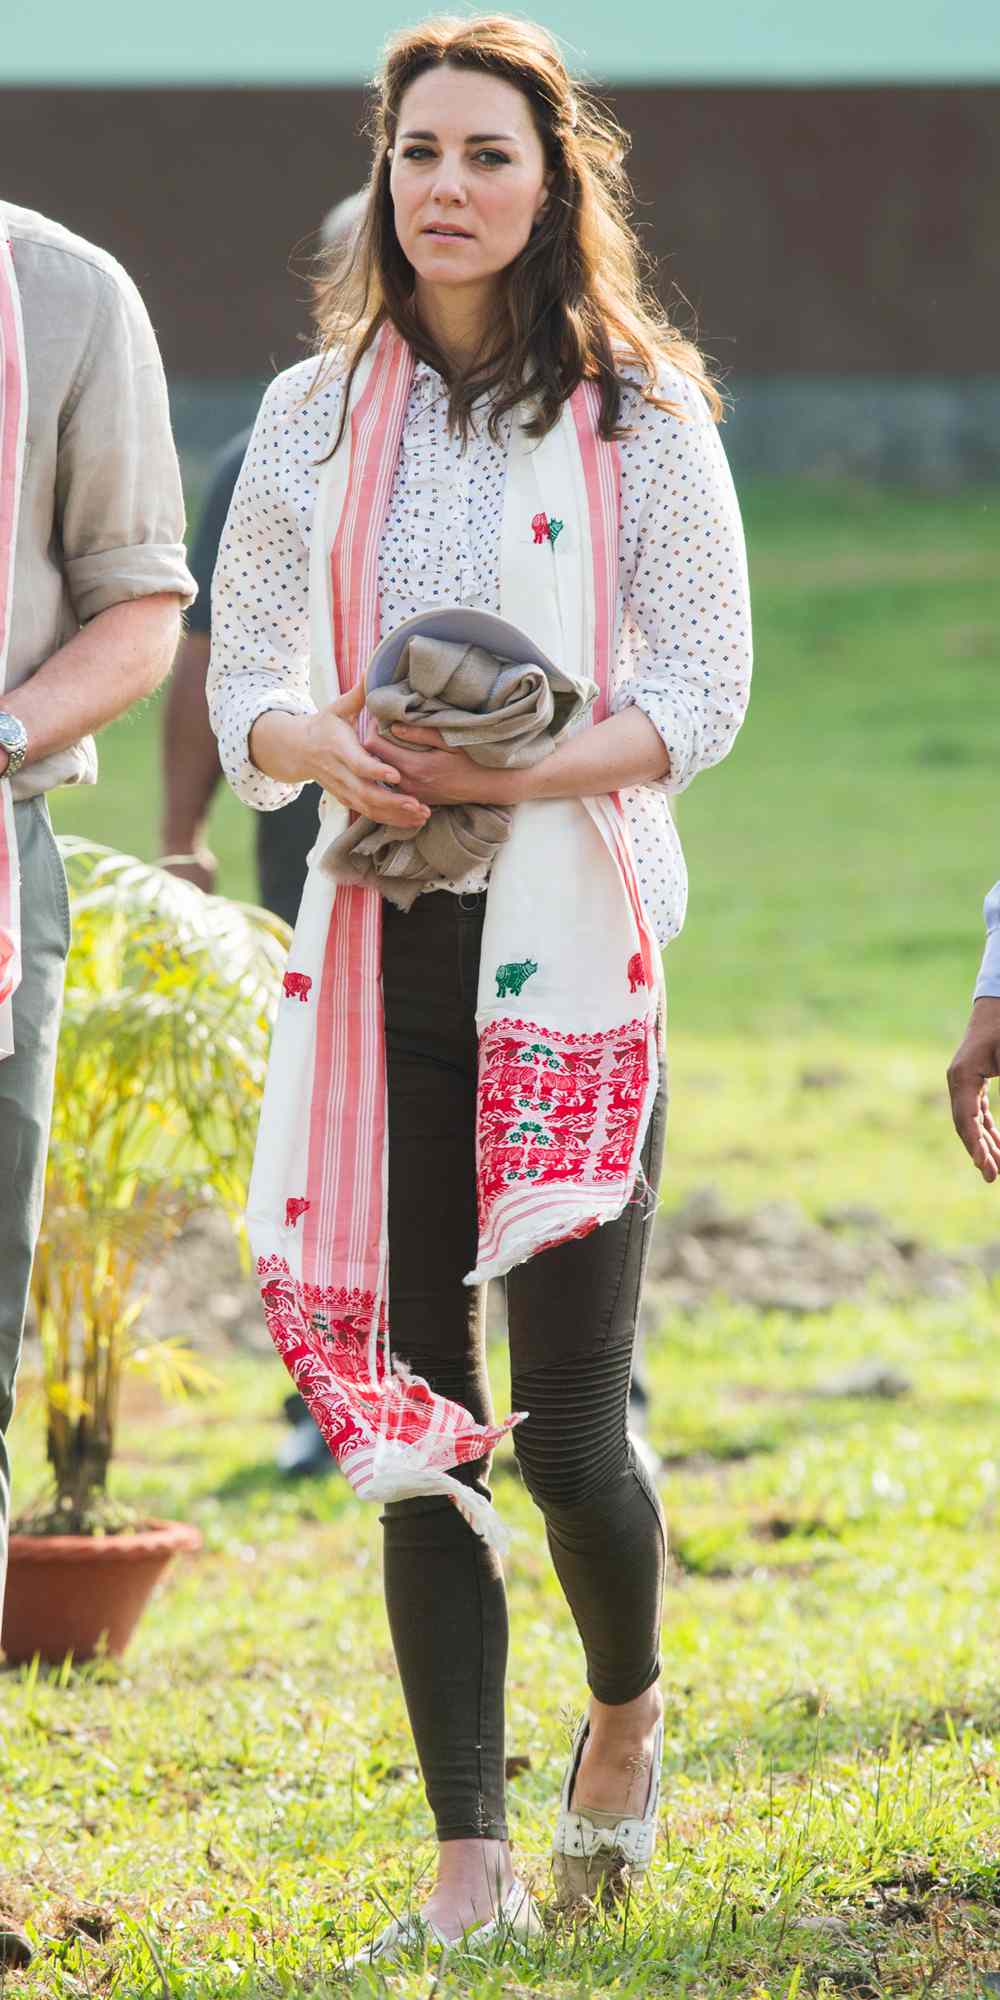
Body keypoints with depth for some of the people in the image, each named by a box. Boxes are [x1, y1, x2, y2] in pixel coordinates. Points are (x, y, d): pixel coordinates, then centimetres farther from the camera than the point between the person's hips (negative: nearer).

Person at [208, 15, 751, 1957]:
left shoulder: (640, 413, 0)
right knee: (412, 1416, 0)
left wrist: (528, 770, -18)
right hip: (381, 942, 3)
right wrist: (328, 752, -13)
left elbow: (707, 688, -3)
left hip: (572, 938, -3)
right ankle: (470, 1859, 5)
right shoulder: (316, 414, 9)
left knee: (568, 1429, -4)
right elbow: (241, 686, 9)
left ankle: (627, 1710, 27)